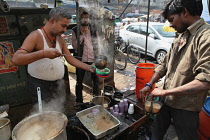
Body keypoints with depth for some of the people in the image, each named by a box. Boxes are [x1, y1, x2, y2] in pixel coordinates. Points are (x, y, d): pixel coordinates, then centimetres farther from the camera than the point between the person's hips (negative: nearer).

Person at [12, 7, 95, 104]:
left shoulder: (60, 39, 7)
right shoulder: (36, 36, -15)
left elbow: (70, 59, 9)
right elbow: (15, 60, -26)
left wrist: (89, 68, 0)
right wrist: (44, 53, -37)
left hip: (58, 84, 6)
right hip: (39, 85, -6)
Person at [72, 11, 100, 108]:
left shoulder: (94, 30, 7)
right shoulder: (75, 30, 1)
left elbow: (97, 44, 9)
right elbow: (74, 46, -7)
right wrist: (82, 34, -15)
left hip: (93, 59, 1)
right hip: (81, 59, -1)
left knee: (95, 80, 9)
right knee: (79, 81, 10)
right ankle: (78, 101, 25)